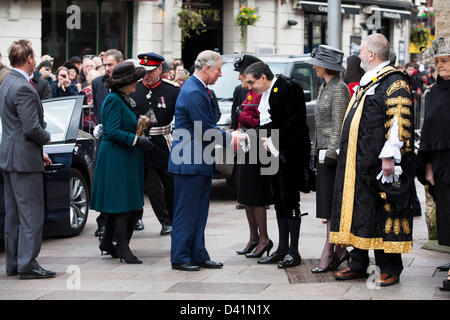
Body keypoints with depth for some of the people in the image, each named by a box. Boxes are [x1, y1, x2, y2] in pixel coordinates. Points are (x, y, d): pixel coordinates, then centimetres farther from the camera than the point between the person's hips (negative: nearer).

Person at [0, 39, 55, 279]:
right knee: (32, 214, -5)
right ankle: (27, 264, -4)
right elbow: (32, 128, -23)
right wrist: (46, 138, -3)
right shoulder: (23, 88, -19)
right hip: (24, 159, -10)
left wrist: (39, 151, 17)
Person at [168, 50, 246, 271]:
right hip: (190, 162, -10)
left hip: (200, 162, 10)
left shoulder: (198, 89, 14)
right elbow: (206, 131, -19)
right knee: (186, 212, -2)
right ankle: (180, 258, 5)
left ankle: (198, 255, 19)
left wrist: (229, 136, 7)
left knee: (199, 212, 13)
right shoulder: (194, 93, -19)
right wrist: (231, 138, -7)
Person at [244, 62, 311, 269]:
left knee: (290, 201, -7)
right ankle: (282, 249, 18)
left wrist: (276, 143, -20)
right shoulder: (264, 94, 15)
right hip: (274, 154, 9)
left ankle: (293, 252, -3)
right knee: (279, 203, 12)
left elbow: (296, 122, -20)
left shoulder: (289, 89, -14)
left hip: (290, 153, -9)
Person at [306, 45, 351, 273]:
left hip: (333, 152, -9)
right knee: (327, 202, 9)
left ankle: (329, 252, -5)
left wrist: (331, 152, -20)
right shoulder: (324, 88, 17)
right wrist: (316, 150, 20)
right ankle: (339, 249, 15)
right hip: (323, 151, 9)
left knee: (331, 203, -7)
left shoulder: (339, 88, -12)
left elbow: (338, 124, -16)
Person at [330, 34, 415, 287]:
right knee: (359, 211, 11)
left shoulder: (395, 82, -11)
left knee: (384, 214, -5)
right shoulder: (367, 82, 17)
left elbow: (399, 121, -18)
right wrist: (350, 157, 23)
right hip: (358, 162, 9)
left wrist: (389, 156, -23)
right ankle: (359, 264, 18)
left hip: (379, 162, -9)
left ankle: (390, 269, 1)